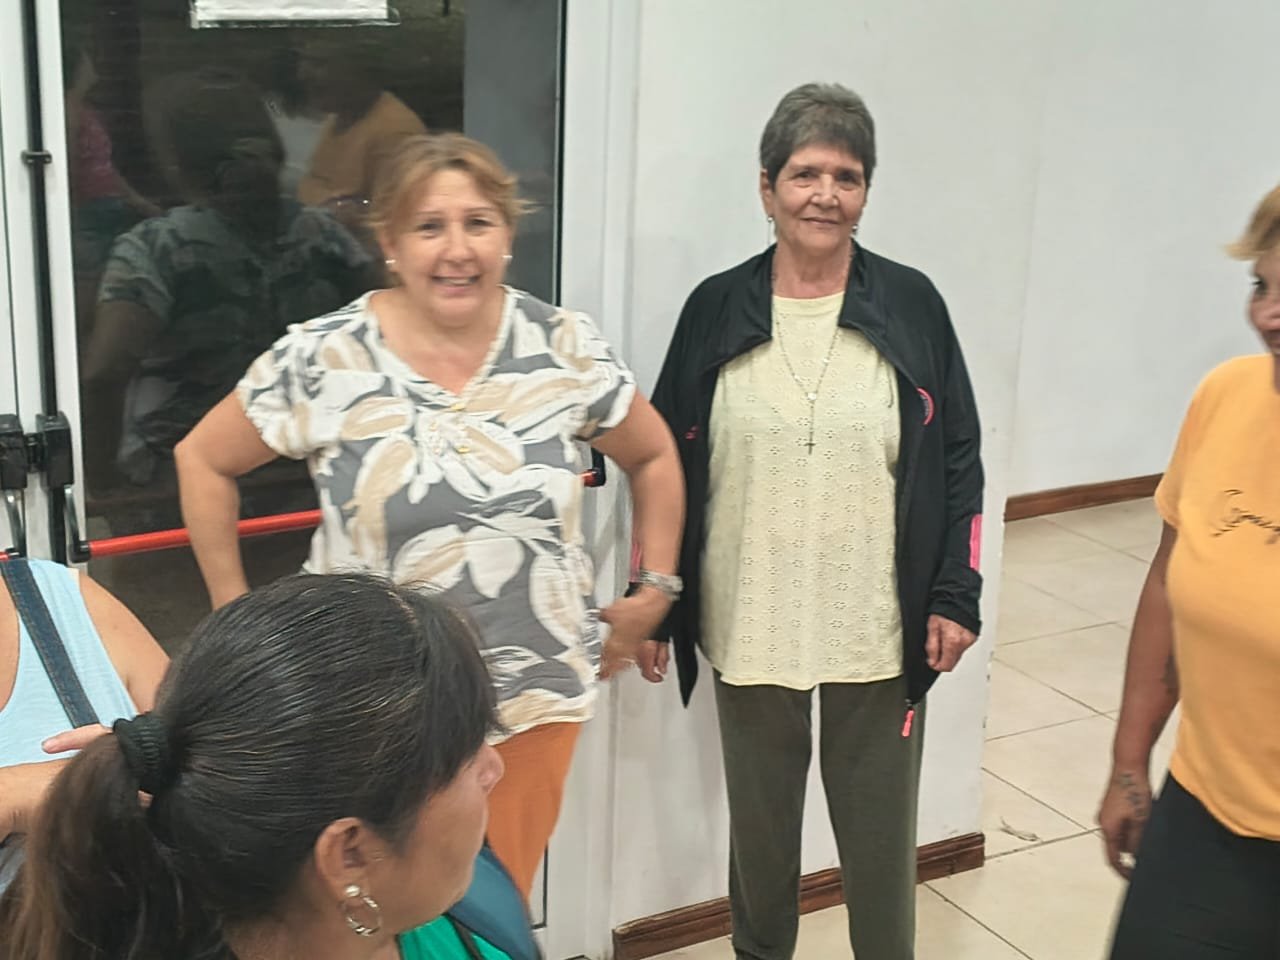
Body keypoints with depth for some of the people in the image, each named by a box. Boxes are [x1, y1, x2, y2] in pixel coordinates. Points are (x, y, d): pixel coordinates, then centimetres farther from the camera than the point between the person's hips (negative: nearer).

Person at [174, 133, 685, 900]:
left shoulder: (568, 349, -3)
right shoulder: (323, 360, -9)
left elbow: (654, 457, 12)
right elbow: (203, 462, 3)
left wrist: (654, 592, 8)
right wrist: (237, 612, 3)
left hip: (537, 697, 2)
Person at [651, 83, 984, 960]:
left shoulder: (912, 305, -2)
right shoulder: (716, 310, -2)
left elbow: (959, 460, 2)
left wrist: (955, 596, -2)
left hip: (879, 628, -1)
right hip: (750, 626, 1)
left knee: (879, 830, 12)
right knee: (760, 824, 17)